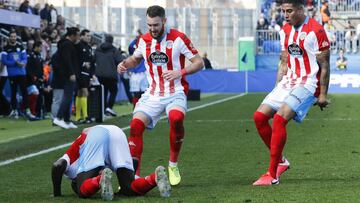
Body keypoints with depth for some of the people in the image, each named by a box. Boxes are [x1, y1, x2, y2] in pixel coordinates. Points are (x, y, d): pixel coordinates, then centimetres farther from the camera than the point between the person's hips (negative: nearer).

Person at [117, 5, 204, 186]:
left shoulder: (178, 38, -8)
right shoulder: (144, 40, 6)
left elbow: (199, 62, -5)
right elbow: (136, 58, 26)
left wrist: (180, 72, -22)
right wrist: (125, 64, 3)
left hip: (175, 93, -4)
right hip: (152, 95, 4)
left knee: (176, 119, -34)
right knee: (136, 125, -16)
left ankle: (173, 165, -11)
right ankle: (134, 174, -10)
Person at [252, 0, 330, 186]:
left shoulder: (315, 31, -13)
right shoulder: (285, 31, 11)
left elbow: (324, 66, -11)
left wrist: (323, 94, -11)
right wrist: (277, 90, 13)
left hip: (308, 83, -8)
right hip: (289, 81, 8)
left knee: (280, 118, -23)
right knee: (259, 116, -2)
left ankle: (272, 175, -17)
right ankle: (280, 161, 12)